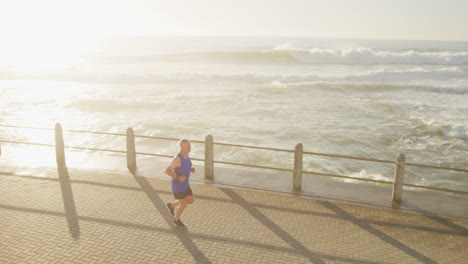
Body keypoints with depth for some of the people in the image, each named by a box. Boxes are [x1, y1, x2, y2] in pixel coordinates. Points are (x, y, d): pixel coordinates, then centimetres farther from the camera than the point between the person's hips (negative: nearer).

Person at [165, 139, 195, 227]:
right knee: (183, 205, 5)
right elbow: (167, 171, -24)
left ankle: (171, 205, 34)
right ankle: (177, 219, 35)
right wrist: (178, 177, -33)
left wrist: (191, 169, -2)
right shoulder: (177, 159, -30)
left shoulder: (186, 155, -2)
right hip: (177, 185, -8)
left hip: (184, 183, 8)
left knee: (191, 201, 13)